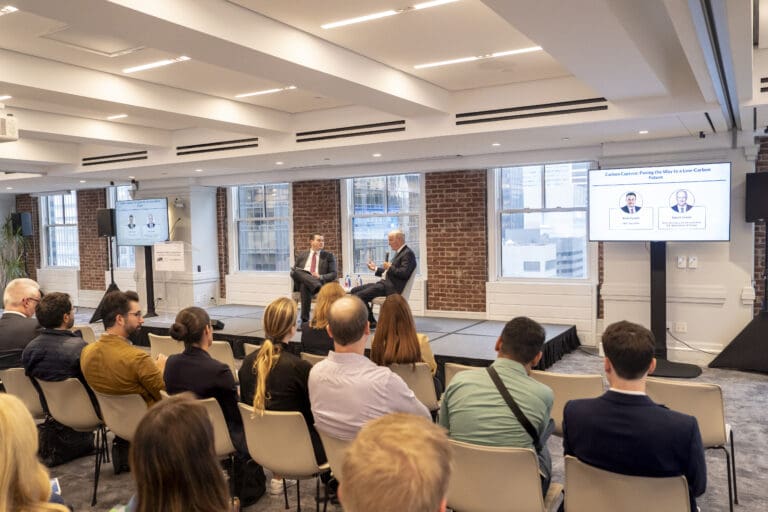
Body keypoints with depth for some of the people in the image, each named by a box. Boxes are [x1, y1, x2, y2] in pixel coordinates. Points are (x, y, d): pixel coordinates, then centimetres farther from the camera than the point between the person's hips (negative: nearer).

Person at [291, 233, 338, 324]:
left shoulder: (329, 256, 17)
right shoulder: (302, 255, 25)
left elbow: (334, 274, 7)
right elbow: (293, 271, 24)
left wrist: (320, 277, -15)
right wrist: (296, 274, -5)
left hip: (321, 282, -2)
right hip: (301, 282, 3)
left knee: (305, 286, -41)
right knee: (297, 272, -36)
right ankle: (317, 287, -55)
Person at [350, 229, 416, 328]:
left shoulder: (408, 253, -10)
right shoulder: (399, 253, 21)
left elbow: (404, 273, -21)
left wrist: (389, 267, -16)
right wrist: (376, 268, 21)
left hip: (391, 287, -11)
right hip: (384, 283, 11)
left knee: (359, 296, -21)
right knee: (354, 291, 5)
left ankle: (370, 321, -3)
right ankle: (370, 321, 6)